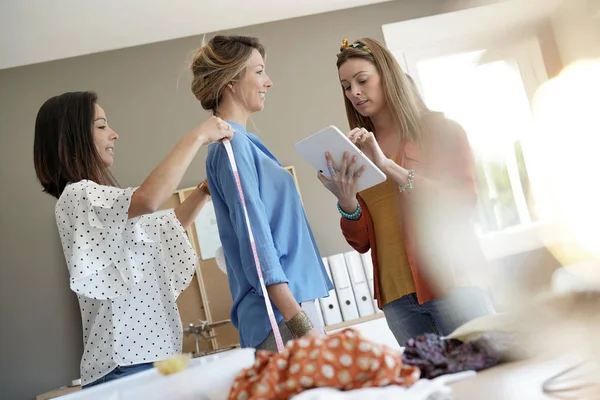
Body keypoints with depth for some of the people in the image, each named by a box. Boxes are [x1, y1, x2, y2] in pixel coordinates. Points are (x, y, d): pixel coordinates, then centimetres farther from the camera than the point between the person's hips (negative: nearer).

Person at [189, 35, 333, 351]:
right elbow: (256, 241, -19)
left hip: (287, 302, 9)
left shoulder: (238, 142, 17)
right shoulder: (232, 143, -12)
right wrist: (300, 324, -21)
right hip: (281, 311, -9)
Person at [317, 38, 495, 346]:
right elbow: (361, 242, 8)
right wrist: (347, 203, -13)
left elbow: (463, 203, -10)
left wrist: (388, 166, -16)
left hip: (452, 281, -3)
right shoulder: (355, 153, 11)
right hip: (397, 296, 3)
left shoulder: (440, 129, 3)